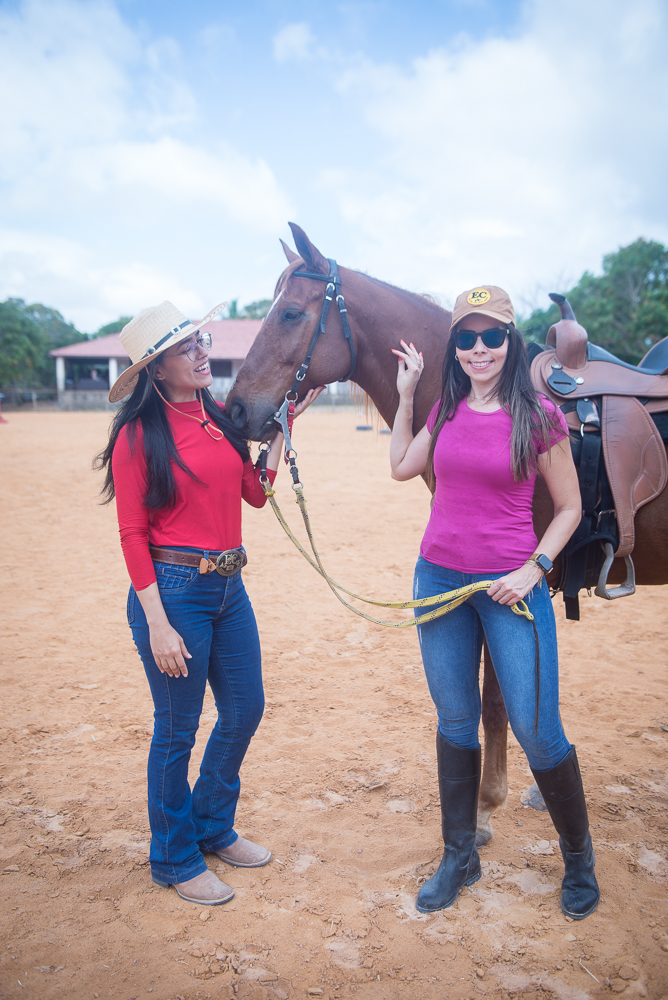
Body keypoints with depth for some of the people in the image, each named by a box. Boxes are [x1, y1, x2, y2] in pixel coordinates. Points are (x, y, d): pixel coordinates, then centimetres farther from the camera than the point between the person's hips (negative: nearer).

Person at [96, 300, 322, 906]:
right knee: (178, 730, 7)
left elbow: (256, 492, 11)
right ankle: (175, 860, 30)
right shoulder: (138, 435, -12)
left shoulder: (220, 417, 7)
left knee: (245, 709, 17)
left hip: (229, 586, 7)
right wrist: (157, 624, -16)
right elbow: (132, 533, -13)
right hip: (173, 589, -7)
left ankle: (212, 826, 40)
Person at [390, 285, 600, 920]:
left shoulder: (539, 415, -7)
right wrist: (406, 393, 12)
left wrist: (533, 569, -14)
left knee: (535, 730, 1)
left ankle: (579, 856, 28)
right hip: (439, 578, 4)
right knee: (455, 723, 14)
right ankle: (459, 857, 31)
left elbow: (569, 508, -2)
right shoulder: (448, 411, 6)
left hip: (509, 585, -4)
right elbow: (402, 467, 15)